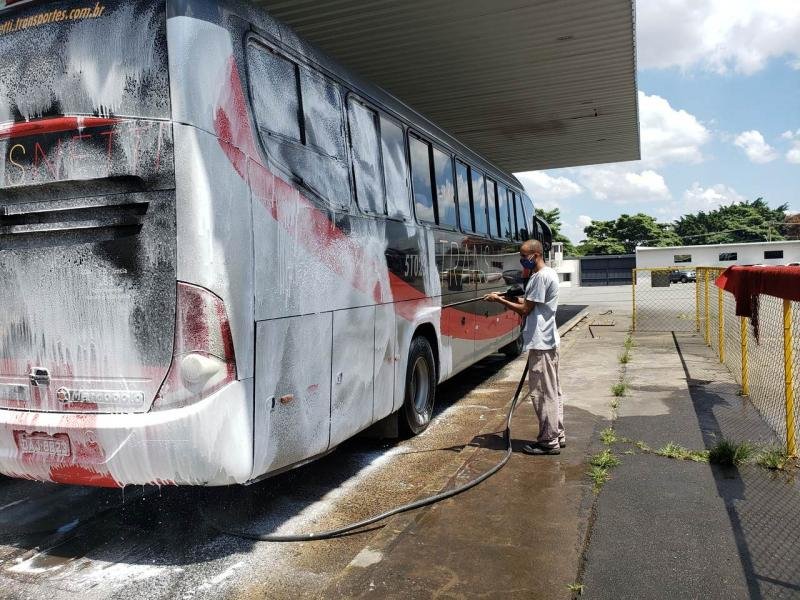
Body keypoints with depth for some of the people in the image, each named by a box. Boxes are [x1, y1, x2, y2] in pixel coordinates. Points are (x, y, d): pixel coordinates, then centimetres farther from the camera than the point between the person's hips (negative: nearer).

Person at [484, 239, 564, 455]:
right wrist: (521, 300, 10)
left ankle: (549, 441, 3)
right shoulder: (549, 273, 15)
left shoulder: (540, 277, -17)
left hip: (540, 343, -11)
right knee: (552, 390, 15)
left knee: (542, 392, -4)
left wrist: (499, 300, -9)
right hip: (548, 340, 11)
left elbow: (525, 310, -16)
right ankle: (557, 435, 24)